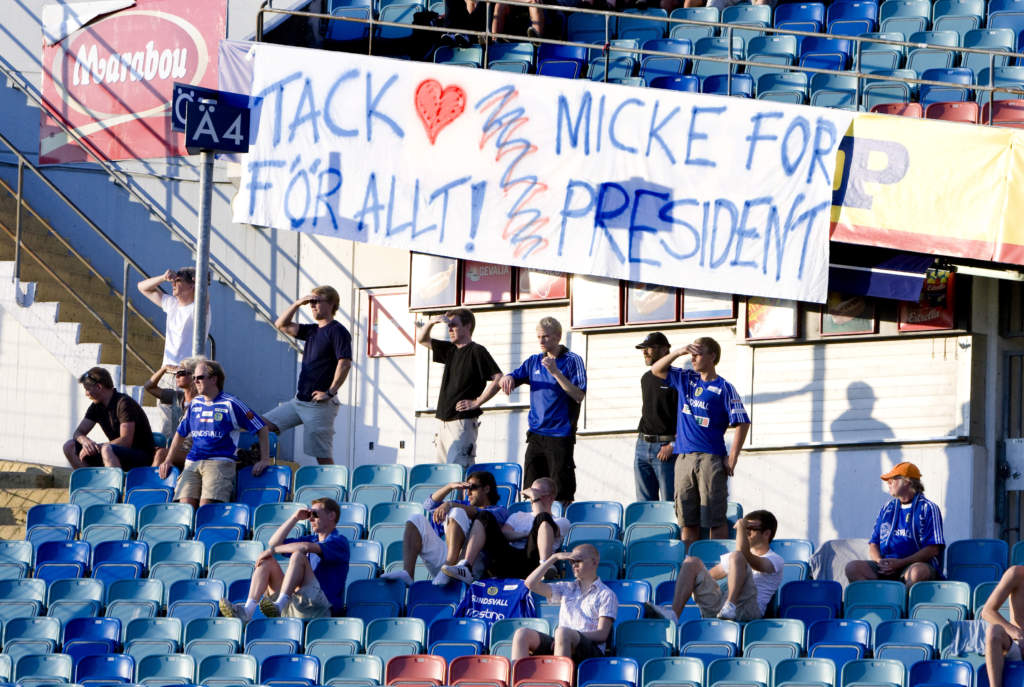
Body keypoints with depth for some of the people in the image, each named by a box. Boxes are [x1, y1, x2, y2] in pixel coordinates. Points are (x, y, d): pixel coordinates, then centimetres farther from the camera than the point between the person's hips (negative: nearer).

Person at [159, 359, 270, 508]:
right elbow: (181, 433, 32)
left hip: (220, 462, -5)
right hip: (192, 463, 5)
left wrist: (265, 460, -2)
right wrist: (167, 461, 26)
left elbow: (261, 429, 4)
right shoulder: (195, 404, 18)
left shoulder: (230, 404, 1)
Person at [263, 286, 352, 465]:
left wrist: (330, 392, -20)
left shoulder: (337, 331, -10)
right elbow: (282, 325, 21)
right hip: (299, 401, 9)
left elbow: (345, 363, -19)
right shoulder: (312, 331, 16)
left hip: (320, 404, -9)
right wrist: (297, 304, 9)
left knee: (323, 456, -8)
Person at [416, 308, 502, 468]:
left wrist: (477, 402, -14)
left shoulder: (476, 351, -6)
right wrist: (431, 322, 5)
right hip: (445, 423, 8)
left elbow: (498, 378, -13)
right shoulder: (450, 350, 17)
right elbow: (422, 339, 25)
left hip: (463, 422, -8)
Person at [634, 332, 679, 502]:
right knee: (644, 502, 7)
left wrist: (673, 445, -17)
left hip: (665, 446, -8)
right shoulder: (646, 378, 17)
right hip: (643, 445, 8)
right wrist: (642, 439, 17)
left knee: (669, 501, -8)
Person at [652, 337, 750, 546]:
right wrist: (678, 352, 3)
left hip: (710, 458, -6)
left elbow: (742, 423, -6)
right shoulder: (685, 379, 15)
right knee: (687, 519, 6)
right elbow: (657, 370, 19)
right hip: (683, 457, 6)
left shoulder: (723, 388, -3)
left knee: (715, 519, -6)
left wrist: (732, 458, -11)